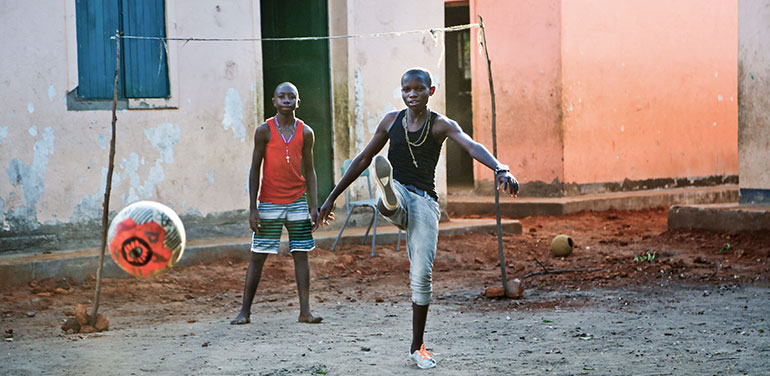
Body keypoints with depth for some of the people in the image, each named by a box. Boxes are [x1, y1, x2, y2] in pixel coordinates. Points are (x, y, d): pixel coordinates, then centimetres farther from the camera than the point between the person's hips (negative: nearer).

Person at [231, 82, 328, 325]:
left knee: (301, 254, 2)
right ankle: (245, 311, 8)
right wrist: (253, 208, -7)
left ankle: (305, 311, 6)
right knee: (258, 256, 1)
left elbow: (309, 171, 8)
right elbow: (255, 170, -2)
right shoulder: (264, 131, -4)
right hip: (269, 204, -2)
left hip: (297, 203, 2)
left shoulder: (305, 133, 3)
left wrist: (314, 207, 3)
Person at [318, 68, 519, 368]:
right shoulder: (392, 121, 10)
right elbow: (363, 159, 19)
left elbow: (472, 146, -19)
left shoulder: (441, 125, 0)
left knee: (422, 274, -9)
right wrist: (333, 197, 19)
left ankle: (417, 348, 2)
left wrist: (500, 169, -40)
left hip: (425, 200, -2)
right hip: (398, 193, 2)